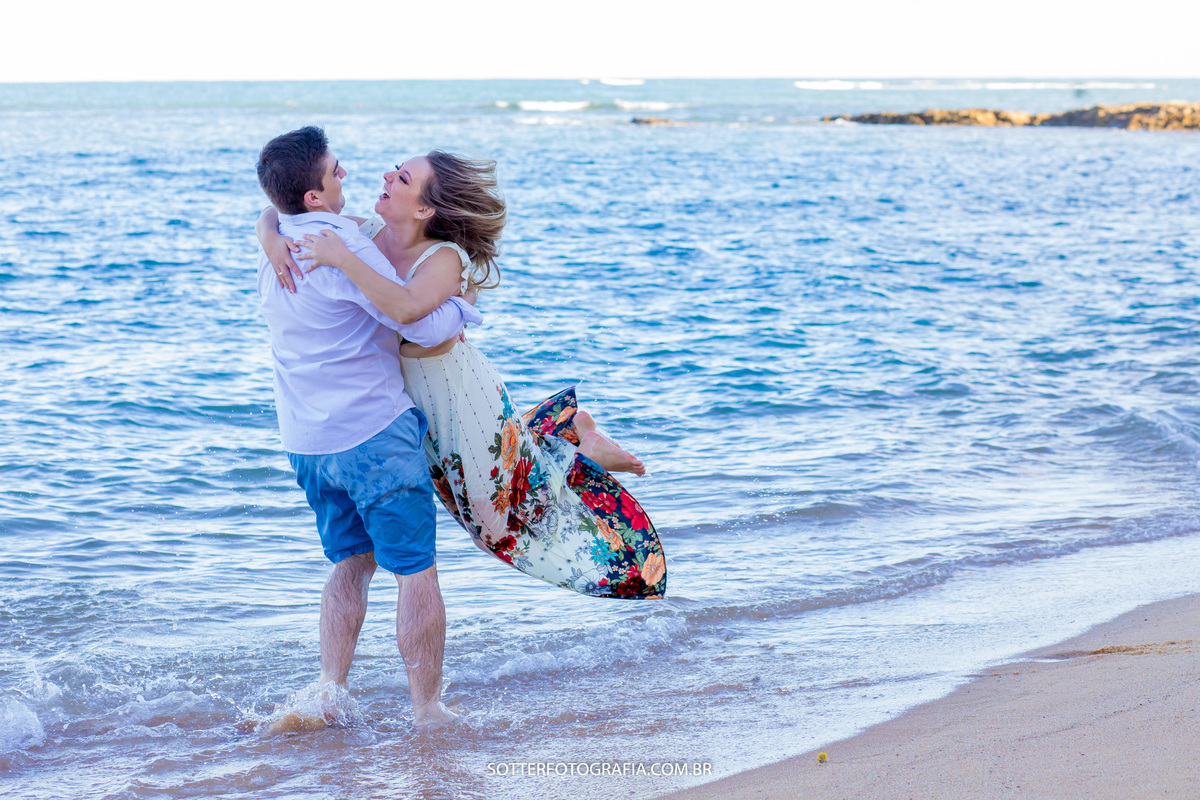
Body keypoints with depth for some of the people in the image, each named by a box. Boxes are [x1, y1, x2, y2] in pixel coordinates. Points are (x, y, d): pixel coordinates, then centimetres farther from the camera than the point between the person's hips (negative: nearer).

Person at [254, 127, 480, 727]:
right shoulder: (341, 243, -19)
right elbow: (420, 325, -18)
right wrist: (462, 307, 2)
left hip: (306, 442, 8)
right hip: (374, 434, -8)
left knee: (351, 560, 21)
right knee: (416, 570, 3)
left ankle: (330, 690, 13)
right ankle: (428, 710, 9)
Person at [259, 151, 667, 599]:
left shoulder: (444, 259, -28)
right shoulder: (368, 233, -10)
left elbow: (405, 306, -50)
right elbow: (277, 212, -5)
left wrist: (340, 257, -46)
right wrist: (272, 241, -28)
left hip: (459, 391, -7)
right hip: (410, 398, 7)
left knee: (503, 514, 9)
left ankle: (578, 442, 28)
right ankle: (554, 426, 41)